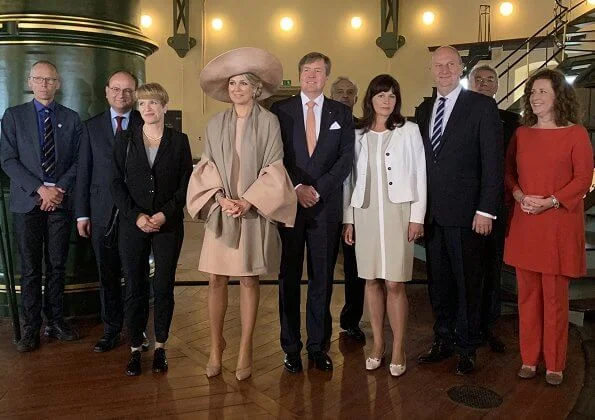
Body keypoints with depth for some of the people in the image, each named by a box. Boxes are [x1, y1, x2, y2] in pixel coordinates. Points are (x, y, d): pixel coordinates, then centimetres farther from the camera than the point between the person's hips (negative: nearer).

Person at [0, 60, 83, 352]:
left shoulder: (71, 119, 9)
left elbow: (78, 161, 6)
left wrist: (60, 189, -9)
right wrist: (40, 189, -11)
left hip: (61, 203, 1)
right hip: (27, 203, -1)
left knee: (57, 266, 8)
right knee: (30, 268, 3)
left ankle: (55, 321, 19)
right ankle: (31, 327, 12)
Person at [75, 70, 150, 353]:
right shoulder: (92, 126, 8)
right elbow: (83, 172, 7)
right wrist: (82, 214, 3)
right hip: (102, 213, 2)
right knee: (108, 276, 10)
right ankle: (112, 329, 24)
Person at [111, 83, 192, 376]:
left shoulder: (179, 141, 4)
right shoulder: (125, 138, 6)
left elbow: (186, 184, 0)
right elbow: (117, 182, 2)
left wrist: (164, 214, -12)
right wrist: (136, 216, -10)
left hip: (168, 224, 0)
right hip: (132, 223, 1)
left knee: (164, 287, 4)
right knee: (135, 288, 4)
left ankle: (160, 347, 19)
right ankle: (135, 348, 17)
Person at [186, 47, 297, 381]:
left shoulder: (268, 121, -1)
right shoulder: (215, 124, 8)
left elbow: (273, 168, -5)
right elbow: (208, 167, 7)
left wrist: (246, 201, -13)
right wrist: (221, 199, -9)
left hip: (254, 212, -2)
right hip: (220, 212, 3)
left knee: (249, 279, 4)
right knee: (217, 279, 4)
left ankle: (246, 349, 16)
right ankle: (216, 344, 21)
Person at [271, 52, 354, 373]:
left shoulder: (341, 114, 10)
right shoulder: (280, 110, 7)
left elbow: (346, 159, 2)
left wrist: (317, 190, -9)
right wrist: (296, 188, -12)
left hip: (326, 206, 1)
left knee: (322, 279, 7)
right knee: (289, 278, 5)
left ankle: (318, 346, 19)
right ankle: (291, 348, 16)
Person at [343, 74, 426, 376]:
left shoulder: (409, 131, 3)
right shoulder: (357, 134, 8)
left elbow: (419, 174, 1)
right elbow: (350, 178, 9)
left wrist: (417, 217, -4)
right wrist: (348, 218, 5)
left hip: (397, 212, -2)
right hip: (365, 213, 3)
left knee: (394, 283, -3)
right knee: (371, 280, 7)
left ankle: (398, 349, 10)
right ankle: (378, 343, 19)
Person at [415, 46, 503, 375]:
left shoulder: (482, 106, -3)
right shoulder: (423, 110, 12)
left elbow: (493, 162, -7)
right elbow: (420, 160, 12)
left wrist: (486, 210, -13)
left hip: (465, 212, -5)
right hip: (432, 212, 5)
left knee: (467, 283, 6)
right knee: (438, 282, 13)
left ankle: (467, 348, 22)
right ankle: (443, 340, 28)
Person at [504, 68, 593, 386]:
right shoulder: (521, 134, 10)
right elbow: (508, 172, 13)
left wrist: (550, 202, -15)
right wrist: (519, 195, -6)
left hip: (559, 225, -3)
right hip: (524, 224, 3)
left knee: (555, 296, 2)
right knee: (528, 294, 8)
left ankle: (554, 363, 16)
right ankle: (529, 358, 20)